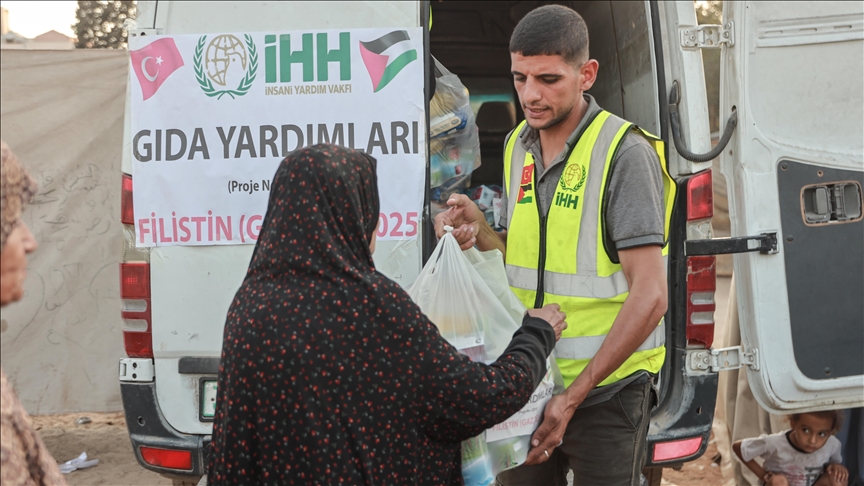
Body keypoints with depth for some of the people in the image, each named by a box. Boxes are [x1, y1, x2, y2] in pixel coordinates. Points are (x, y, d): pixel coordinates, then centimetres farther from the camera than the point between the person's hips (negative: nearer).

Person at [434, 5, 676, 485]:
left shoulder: (624, 153, -16)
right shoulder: (518, 145, 5)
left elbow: (650, 297, -20)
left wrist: (573, 396, -20)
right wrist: (480, 231, -7)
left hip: (605, 388, -6)